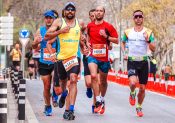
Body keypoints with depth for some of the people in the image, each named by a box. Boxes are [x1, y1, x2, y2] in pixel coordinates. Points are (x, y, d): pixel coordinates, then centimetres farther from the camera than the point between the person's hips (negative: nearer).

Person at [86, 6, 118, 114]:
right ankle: (98, 102, -20)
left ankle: (102, 100, 36)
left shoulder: (108, 27, -3)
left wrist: (106, 36, -16)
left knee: (103, 81, 13)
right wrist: (87, 43, 9)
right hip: (93, 56, 1)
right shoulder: (90, 26, 6)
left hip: (104, 57, 0)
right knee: (93, 76, -23)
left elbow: (116, 40, -2)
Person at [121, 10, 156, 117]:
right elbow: (123, 43, 22)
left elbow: (153, 49, -4)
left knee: (142, 88, 5)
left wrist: (148, 40, -21)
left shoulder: (148, 32, 0)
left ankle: (139, 107, 26)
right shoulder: (128, 32, 2)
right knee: (133, 82, -26)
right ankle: (132, 94, 8)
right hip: (132, 61, -1)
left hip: (143, 62, 1)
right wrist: (124, 53, 6)